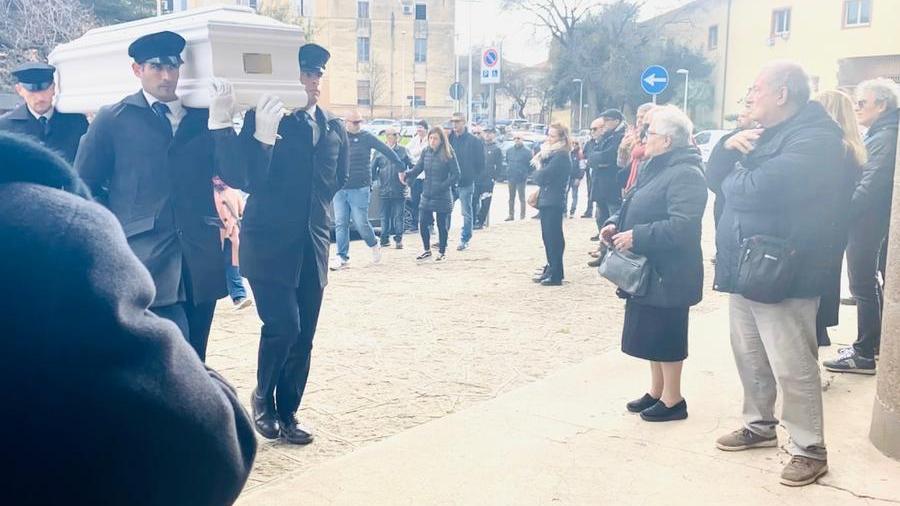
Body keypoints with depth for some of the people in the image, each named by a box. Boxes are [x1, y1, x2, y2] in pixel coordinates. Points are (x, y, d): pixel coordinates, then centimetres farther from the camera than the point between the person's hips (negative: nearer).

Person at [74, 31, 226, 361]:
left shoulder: (202, 116, 12)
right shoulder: (112, 119, 5)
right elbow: (84, 184, 9)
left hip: (201, 255, 3)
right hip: (147, 257, -3)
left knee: (194, 360, 10)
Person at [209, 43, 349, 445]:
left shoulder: (334, 128, 10)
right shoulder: (261, 119, -5)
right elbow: (243, 178, -15)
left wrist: (316, 212, 6)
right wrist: (262, 136, -28)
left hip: (313, 246, 5)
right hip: (269, 243, -5)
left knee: (303, 336, 7)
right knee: (282, 326, -12)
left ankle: (287, 412, 21)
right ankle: (262, 398, 14)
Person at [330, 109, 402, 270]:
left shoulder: (366, 137, 1)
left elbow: (387, 150, 0)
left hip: (360, 189, -3)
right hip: (339, 189, 3)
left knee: (361, 223, -2)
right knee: (340, 224, 0)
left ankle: (374, 246, 25)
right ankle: (342, 257, 5)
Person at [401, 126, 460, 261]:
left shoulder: (448, 154, -9)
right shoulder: (426, 152, 5)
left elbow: (456, 175, -10)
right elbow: (417, 169, 1)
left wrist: (442, 186, -18)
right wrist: (406, 174, -18)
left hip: (442, 196, -4)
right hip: (427, 195, 4)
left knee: (442, 225, 5)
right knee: (423, 223, 4)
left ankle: (442, 252, 21)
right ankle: (427, 250, 22)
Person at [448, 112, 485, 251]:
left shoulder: (474, 141, -5)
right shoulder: (449, 138, 5)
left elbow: (480, 163, -2)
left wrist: (474, 177, -5)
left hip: (466, 183, -4)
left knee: (467, 213, 5)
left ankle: (465, 240, 14)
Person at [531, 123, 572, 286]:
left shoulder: (561, 156, -14)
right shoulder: (550, 153, 15)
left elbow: (541, 177, -20)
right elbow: (538, 177, 11)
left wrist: (538, 167, 0)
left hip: (554, 202, -9)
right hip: (546, 200, 9)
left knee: (553, 237, -6)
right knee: (548, 236, 14)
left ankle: (555, 275, -2)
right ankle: (551, 269, 23)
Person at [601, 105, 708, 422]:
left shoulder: (685, 174, -19)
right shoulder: (655, 168, 13)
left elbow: (682, 226, -29)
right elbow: (636, 207, 22)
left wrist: (636, 237, -25)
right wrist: (615, 224, 2)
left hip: (668, 274, -10)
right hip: (647, 270, 10)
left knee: (666, 336, 1)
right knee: (651, 333, 17)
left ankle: (673, 400, 14)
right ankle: (656, 392, 29)